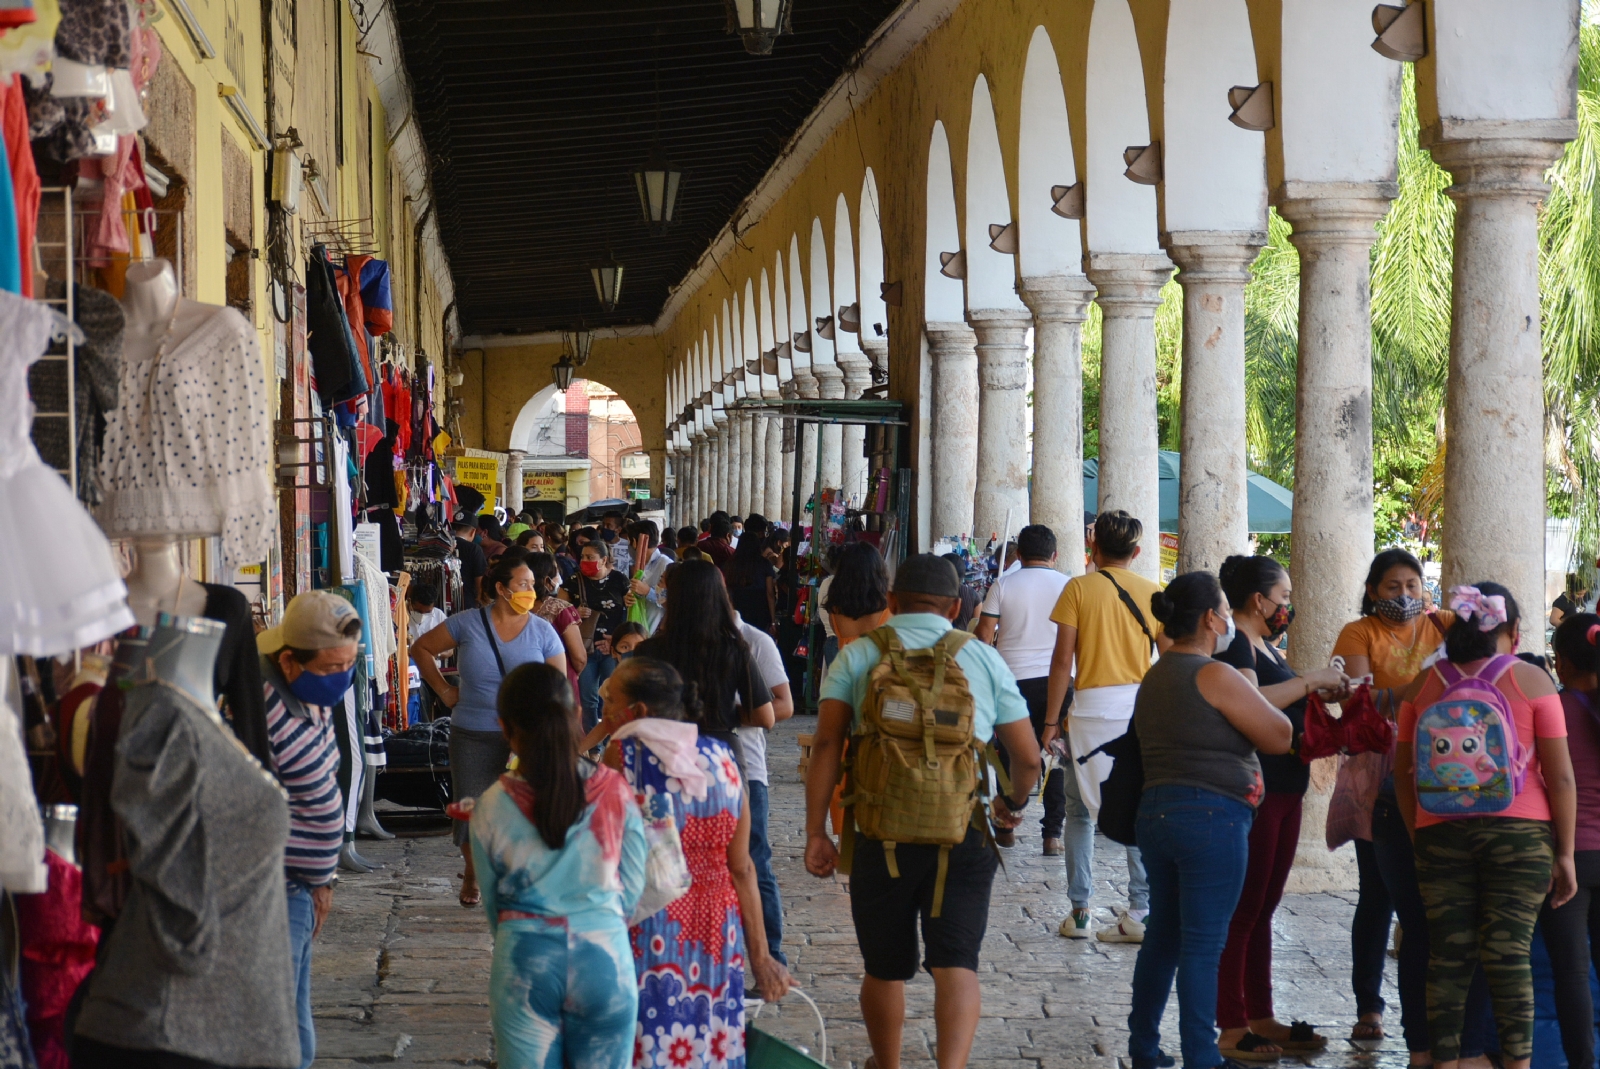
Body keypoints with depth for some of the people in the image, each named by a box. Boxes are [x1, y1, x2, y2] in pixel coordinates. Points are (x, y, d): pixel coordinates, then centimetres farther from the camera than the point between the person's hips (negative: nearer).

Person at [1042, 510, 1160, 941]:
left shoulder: (1078, 589, -1)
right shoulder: (1152, 593, 5)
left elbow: (1062, 659, -5)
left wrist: (1051, 720, 0)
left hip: (1091, 707, -2)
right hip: (1141, 705, 2)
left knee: (1080, 810, 10)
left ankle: (1079, 912, 10)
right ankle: (1142, 910, 2)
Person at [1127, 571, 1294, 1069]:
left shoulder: (1154, 677, 14)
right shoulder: (1216, 676, -13)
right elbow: (1281, 737, -9)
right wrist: (1249, 693, 7)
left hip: (1155, 812, 9)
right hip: (1210, 818, -9)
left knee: (1162, 935, 16)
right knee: (1203, 947, -5)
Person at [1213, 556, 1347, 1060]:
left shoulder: (1265, 646, 18)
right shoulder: (1234, 644, -12)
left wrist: (1318, 695, 11)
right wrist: (1310, 680, -20)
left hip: (1285, 790, 10)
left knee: (1262, 910, 13)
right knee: (1241, 910, -6)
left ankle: (1260, 1018, 20)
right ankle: (1232, 1028, -2)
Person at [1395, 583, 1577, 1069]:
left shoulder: (1422, 684, 7)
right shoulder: (1531, 681, -1)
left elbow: (1402, 772, 9)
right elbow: (1561, 776, -2)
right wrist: (1564, 853, 2)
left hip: (1439, 835, 2)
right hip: (1519, 832, -2)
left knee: (1447, 957, 4)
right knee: (1510, 955, -1)